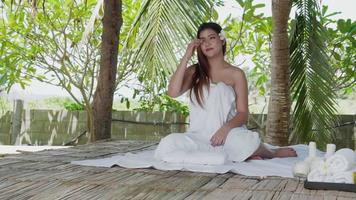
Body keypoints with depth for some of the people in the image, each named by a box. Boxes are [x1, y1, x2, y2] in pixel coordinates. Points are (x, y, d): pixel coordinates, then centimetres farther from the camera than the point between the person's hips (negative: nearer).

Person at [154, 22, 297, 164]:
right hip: (198, 137, 2)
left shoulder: (236, 74, 6)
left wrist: (226, 128, -20)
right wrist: (186, 57, -4)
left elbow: (243, 114, 2)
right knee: (165, 147, -30)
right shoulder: (194, 71, 12)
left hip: (227, 136, -1)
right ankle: (228, 156, -20)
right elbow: (173, 92, -6)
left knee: (247, 142, -37)